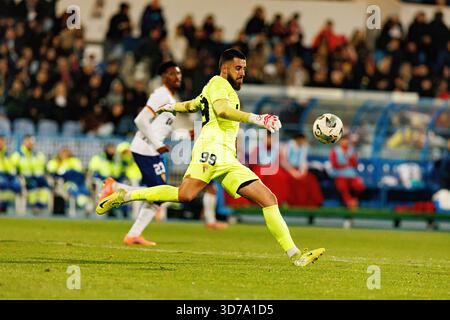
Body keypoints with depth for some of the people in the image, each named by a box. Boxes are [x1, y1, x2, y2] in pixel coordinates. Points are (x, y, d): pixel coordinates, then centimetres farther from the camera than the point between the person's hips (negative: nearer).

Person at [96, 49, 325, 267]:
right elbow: (222, 110, -16)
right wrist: (258, 119, -21)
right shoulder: (218, 83, 6)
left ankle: (296, 255, -5)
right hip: (213, 147, -10)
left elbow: (190, 105, 49)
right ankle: (125, 196, -21)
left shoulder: (225, 90, 34)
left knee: (269, 199, -1)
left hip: (228, 162, 10)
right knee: (186, 194, -33)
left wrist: (169, 107, 69)